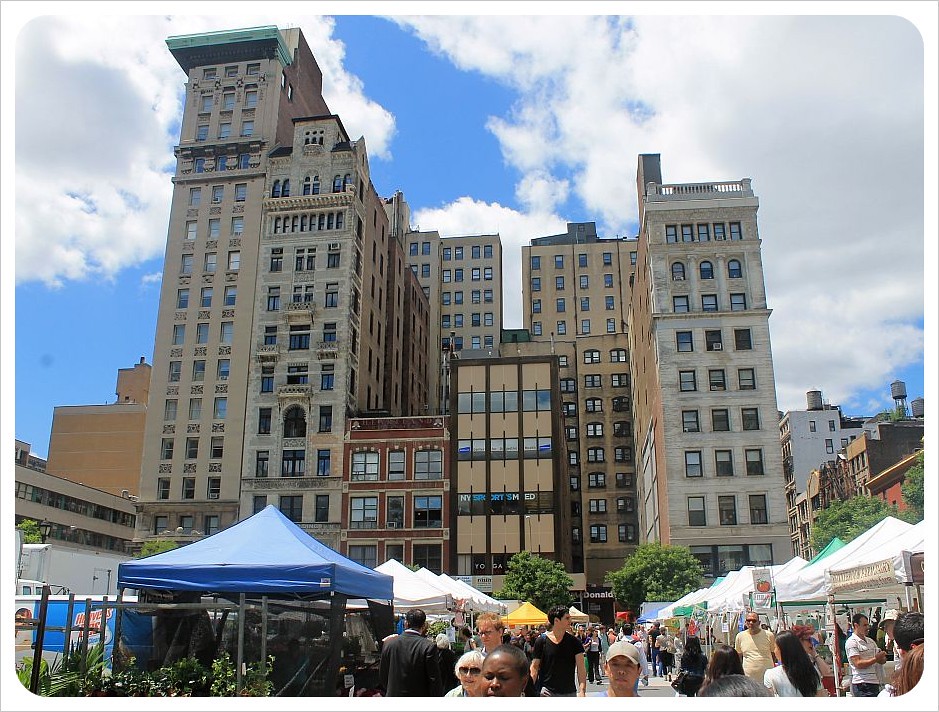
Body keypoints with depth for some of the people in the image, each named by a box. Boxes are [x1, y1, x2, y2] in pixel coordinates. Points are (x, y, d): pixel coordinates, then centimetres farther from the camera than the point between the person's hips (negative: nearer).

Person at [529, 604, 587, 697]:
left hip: (570, 692, 2)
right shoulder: (542, 641, -3)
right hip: (547, 692, -2)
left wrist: (582, 690, -16)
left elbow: (581, 668, -4)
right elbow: (534, 667, 1)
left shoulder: (573, 641, 1)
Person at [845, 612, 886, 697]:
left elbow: (882, 661, 17)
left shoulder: (870, 641, 18)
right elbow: (858, 664, -16)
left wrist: (881, 657, -6)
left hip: (875, 683, 8)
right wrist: (876, 659, -14)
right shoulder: (851, 642, -8)